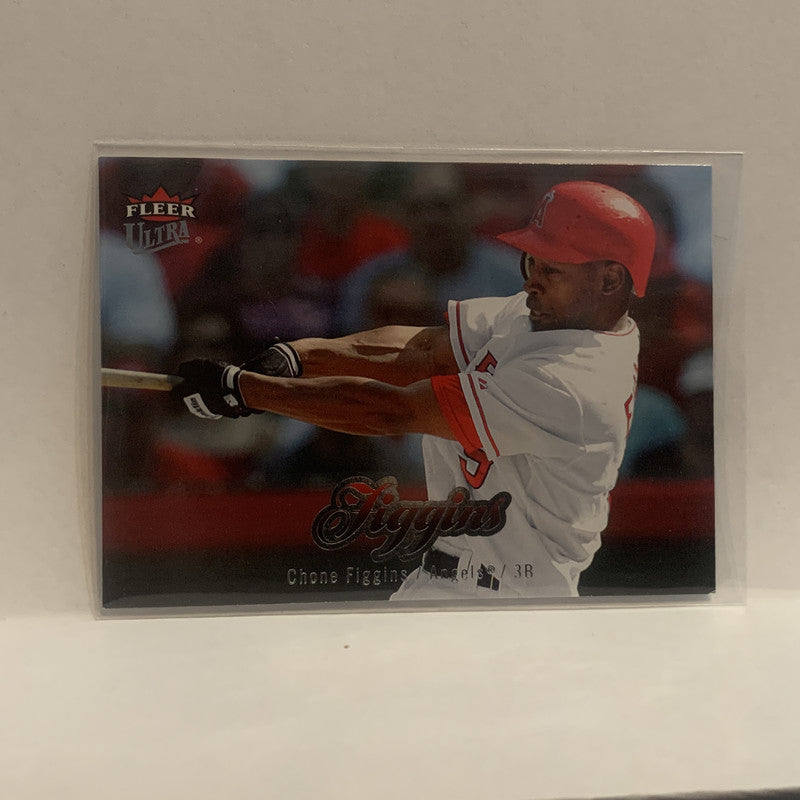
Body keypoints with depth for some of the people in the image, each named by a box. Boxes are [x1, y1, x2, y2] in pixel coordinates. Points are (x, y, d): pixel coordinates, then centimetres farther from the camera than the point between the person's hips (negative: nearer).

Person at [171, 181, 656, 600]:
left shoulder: (572, 385, -27)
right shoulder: (543, 312, 0)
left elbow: (393, 412, -27)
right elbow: (419, 349, -4)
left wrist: (241, 387, -22)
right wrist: (295, 356, -17)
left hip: (500, 590, -7)